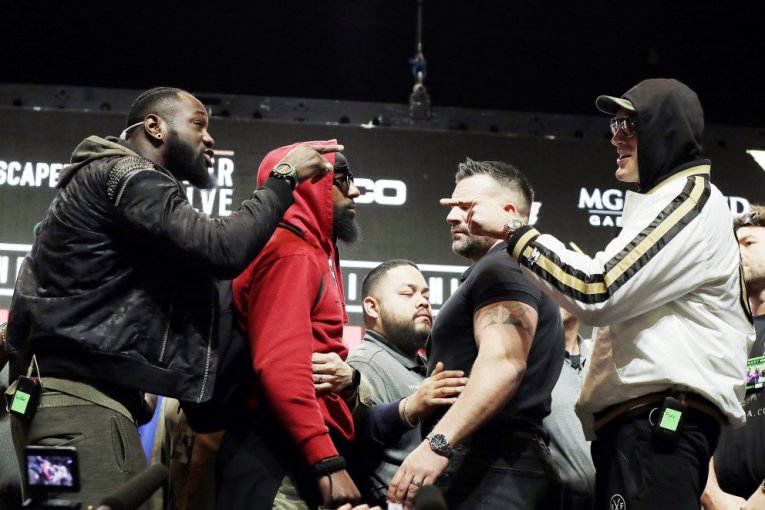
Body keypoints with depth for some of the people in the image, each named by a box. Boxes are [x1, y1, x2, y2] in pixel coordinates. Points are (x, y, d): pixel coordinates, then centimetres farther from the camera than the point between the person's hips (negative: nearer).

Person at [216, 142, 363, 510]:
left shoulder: (312, 254, 23)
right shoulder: (290, 252, -9)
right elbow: (280, 367, -21)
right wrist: (328, 462, -25)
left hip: (300, 455, 10)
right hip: (280, 457, -10)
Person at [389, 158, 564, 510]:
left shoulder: (503, 268, -5)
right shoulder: (497, 273, 28)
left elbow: (503, 363, -20)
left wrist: (438, 443, -28)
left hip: (492, 466, -11)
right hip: (492, 464, 11)